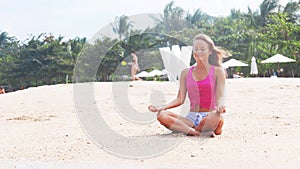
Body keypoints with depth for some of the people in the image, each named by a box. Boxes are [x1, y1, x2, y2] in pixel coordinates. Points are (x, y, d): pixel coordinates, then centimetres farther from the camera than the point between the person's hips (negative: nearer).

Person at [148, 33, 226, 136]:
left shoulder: (217, 71, 6)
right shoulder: (186, 73, 15)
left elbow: (220, 96, -4)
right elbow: (180, 99, 9)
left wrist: (220, 105, -29)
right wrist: (163, 107, -9)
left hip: (209, 117, -3)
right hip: (191, 117, 3)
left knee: (217, 117, -41)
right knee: (161, 115, -23)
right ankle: (196, 132, -33)